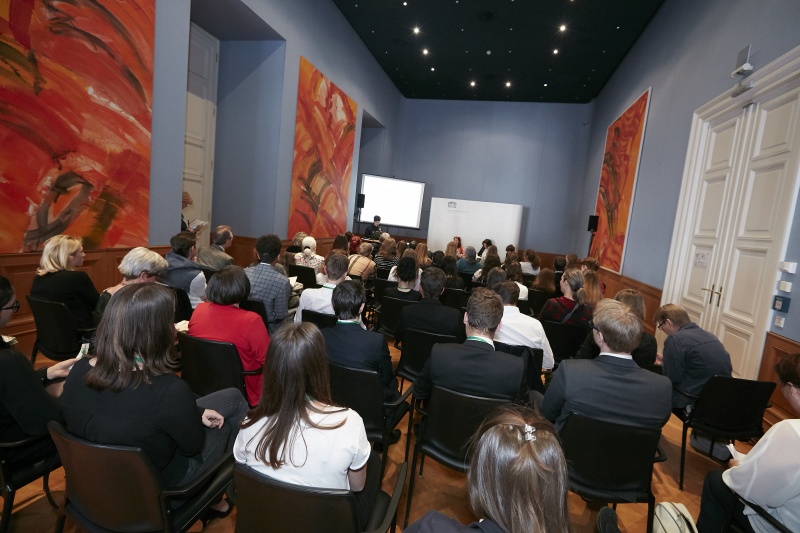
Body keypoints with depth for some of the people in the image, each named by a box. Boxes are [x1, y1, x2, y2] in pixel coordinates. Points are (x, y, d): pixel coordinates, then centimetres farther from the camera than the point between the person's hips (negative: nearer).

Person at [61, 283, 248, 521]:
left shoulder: (78, 371, -16)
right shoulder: (168, 390, -37)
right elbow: (193, 445, -18)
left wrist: (195, 413, -1)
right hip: (156, 484, -5)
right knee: (235, 400, 11)